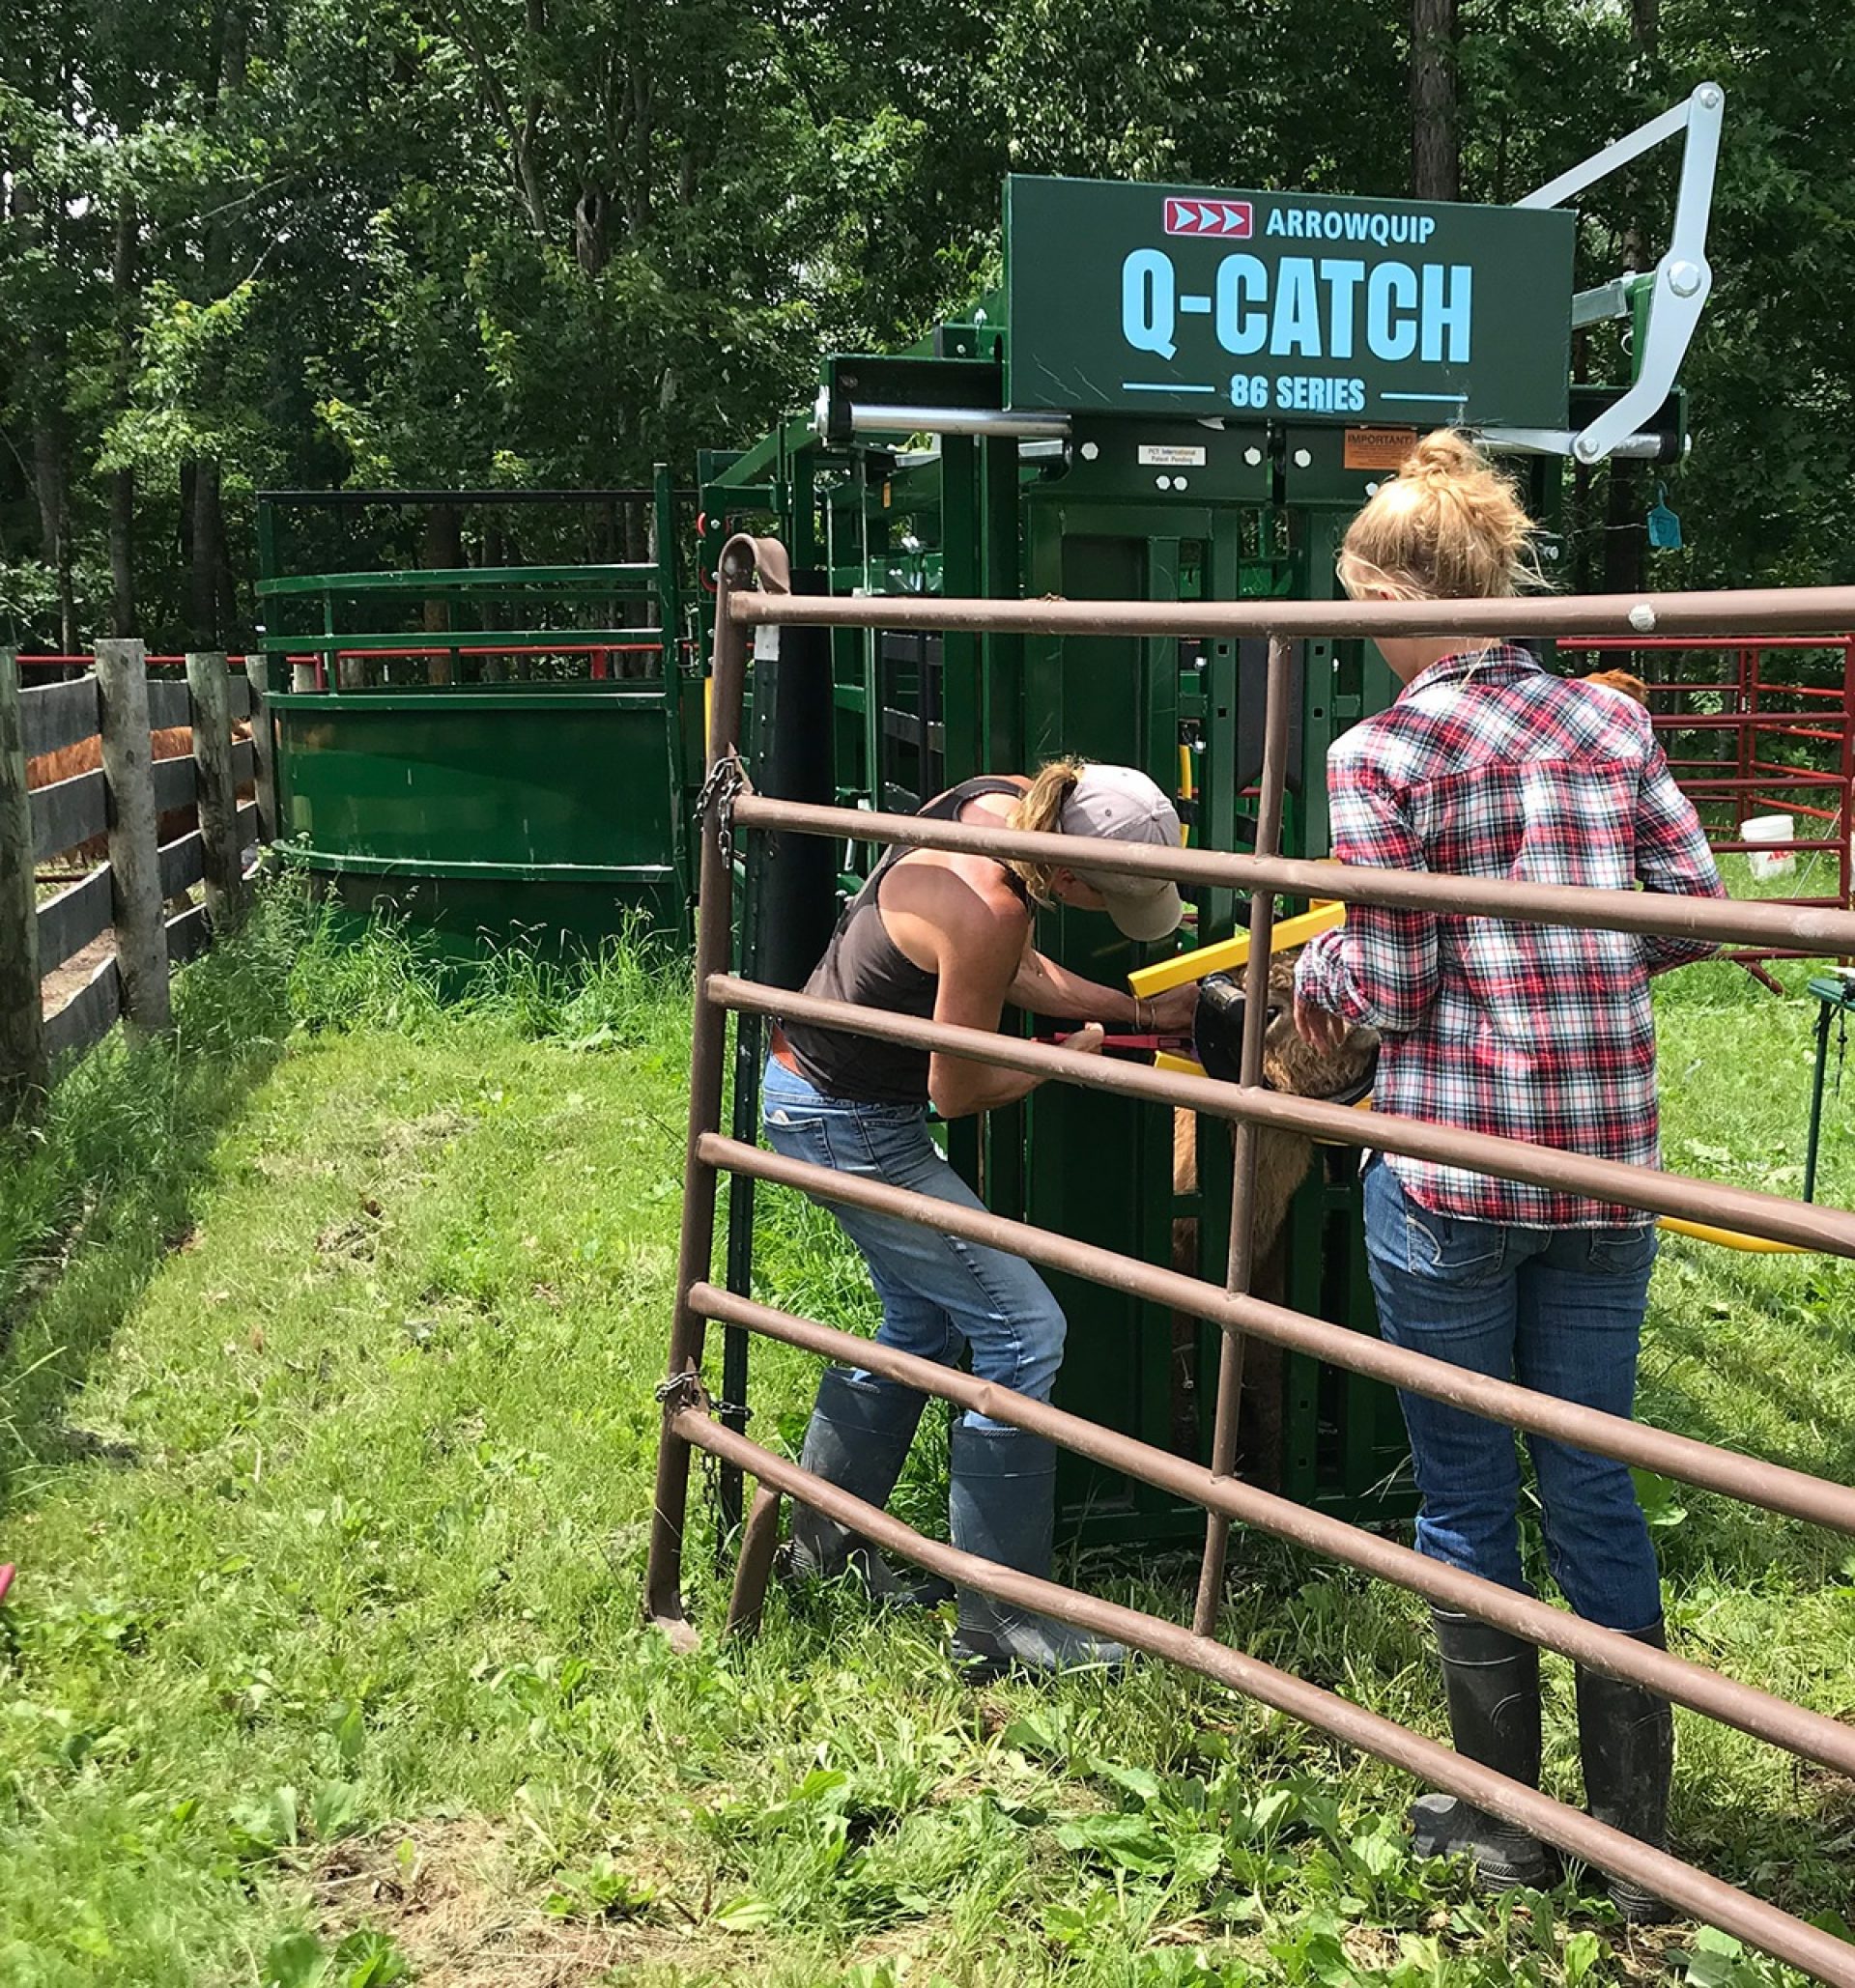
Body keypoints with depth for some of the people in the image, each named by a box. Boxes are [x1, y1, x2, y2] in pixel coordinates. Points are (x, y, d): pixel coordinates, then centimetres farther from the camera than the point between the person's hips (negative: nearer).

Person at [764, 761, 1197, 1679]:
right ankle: (999, 1624, -2)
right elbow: (959, 1093, -18)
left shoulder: (1005, 801, -6)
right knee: (1022, 1329, -8)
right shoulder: (986, 910, -32)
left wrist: (1138, 1009, 8)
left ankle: (819, 1541, 35)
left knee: (925, 1322, 21)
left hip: (813, 1081, 10)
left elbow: (1021, 970, 12)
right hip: (845, 1125, -10)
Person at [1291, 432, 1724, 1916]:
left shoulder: (1384, 752, -8)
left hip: (1447, 1164, -5)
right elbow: (1699, 911, 4)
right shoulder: (1611, 720, 6)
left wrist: (1318, 971, 10)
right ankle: (1639, 1838, 23)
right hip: (1608, 1163, 5)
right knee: (1592, 1483, 15)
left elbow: (1389, 987, -11)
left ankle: (1504, 1820, 23)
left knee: (1465, 1491, 10)